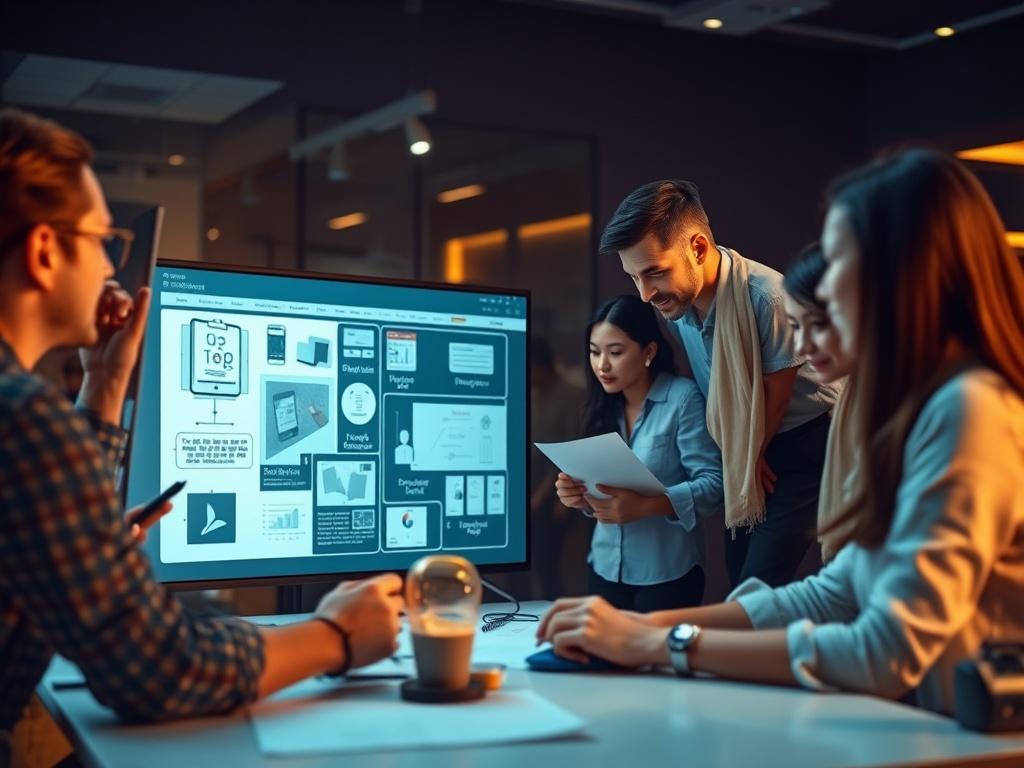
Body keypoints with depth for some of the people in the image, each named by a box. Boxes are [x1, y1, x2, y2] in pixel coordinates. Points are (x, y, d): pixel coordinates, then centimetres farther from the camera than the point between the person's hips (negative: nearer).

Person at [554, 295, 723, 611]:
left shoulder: (683, 398, -12)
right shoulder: (604, 406, 6)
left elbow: (714, 485, -18)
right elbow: (604, 494, 9)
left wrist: (643, 506, -29)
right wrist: (581, 496, -12)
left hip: (667, 574, -5)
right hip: (605, 570, 5)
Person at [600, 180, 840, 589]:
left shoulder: (768, 297, -29)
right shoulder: (675, 299, -8)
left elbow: (775, 400, -14)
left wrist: (750, 457, 1)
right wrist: (738, 460, 4)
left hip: (805, 438, -6)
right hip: (742, 444, 7)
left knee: (758, 589, -14)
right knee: (739, 577, 6)